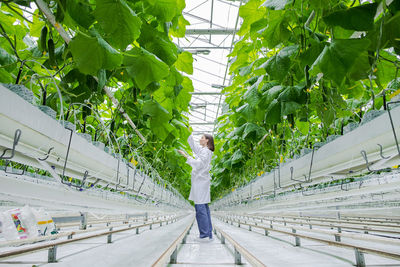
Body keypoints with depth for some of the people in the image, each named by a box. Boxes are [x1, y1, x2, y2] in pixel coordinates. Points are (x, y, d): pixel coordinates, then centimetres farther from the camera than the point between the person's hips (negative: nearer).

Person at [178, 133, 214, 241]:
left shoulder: (206, 151, -10)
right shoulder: (202, 150, 17)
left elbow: (199, 163, -22)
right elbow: (192, 144, 29)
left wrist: (186, 156, -19)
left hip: (201, 181, -9)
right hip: (200, 181, 9)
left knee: (200, 208, -8)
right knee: (204, 208, 9)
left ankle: (205, 234, -4)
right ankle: (209, 234, 14)